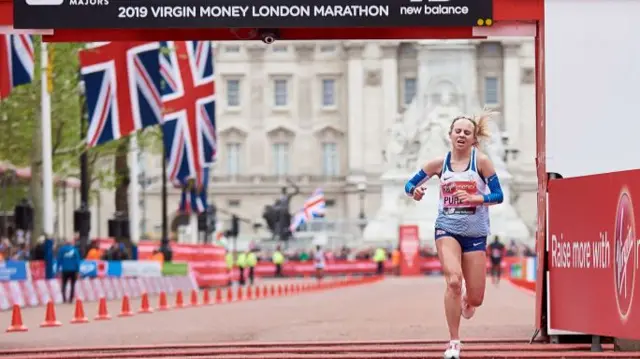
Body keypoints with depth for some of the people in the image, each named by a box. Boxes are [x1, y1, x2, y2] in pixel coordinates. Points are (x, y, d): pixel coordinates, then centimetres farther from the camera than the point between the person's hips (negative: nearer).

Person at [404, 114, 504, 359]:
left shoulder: (481, 161, -4)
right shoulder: (439, 163, 1)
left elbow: (498, 195, -5)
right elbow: (409, 185, 8)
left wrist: (473, 198, -21)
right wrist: (415, 191, -15)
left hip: (475, 233, 0)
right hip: (447, 230, 0)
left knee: (475, 299, 1)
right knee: (454, 281, -24)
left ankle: (465, 301, 42)